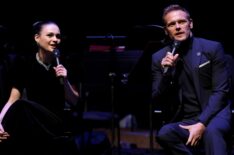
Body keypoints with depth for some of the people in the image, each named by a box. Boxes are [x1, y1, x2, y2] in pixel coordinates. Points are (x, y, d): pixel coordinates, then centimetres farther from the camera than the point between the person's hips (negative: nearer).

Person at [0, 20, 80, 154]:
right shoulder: (24, 63, 1)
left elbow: (74, 102, 8)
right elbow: (13, 100, -3)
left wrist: (65, 81, -11)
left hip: (56, 121, -1)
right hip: (31, 123, 1)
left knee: (23, 106, -32)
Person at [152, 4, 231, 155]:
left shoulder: (212, 48, 1)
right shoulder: (159, 57, 7)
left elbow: (221, 91, -5)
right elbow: (156, 100, 4)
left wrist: (202, 124, -18)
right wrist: (166, 72, -14)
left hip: (214, 112, -2)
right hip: (184, 119, 2)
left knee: (212, 130, -37)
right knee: (165, 134, -31)